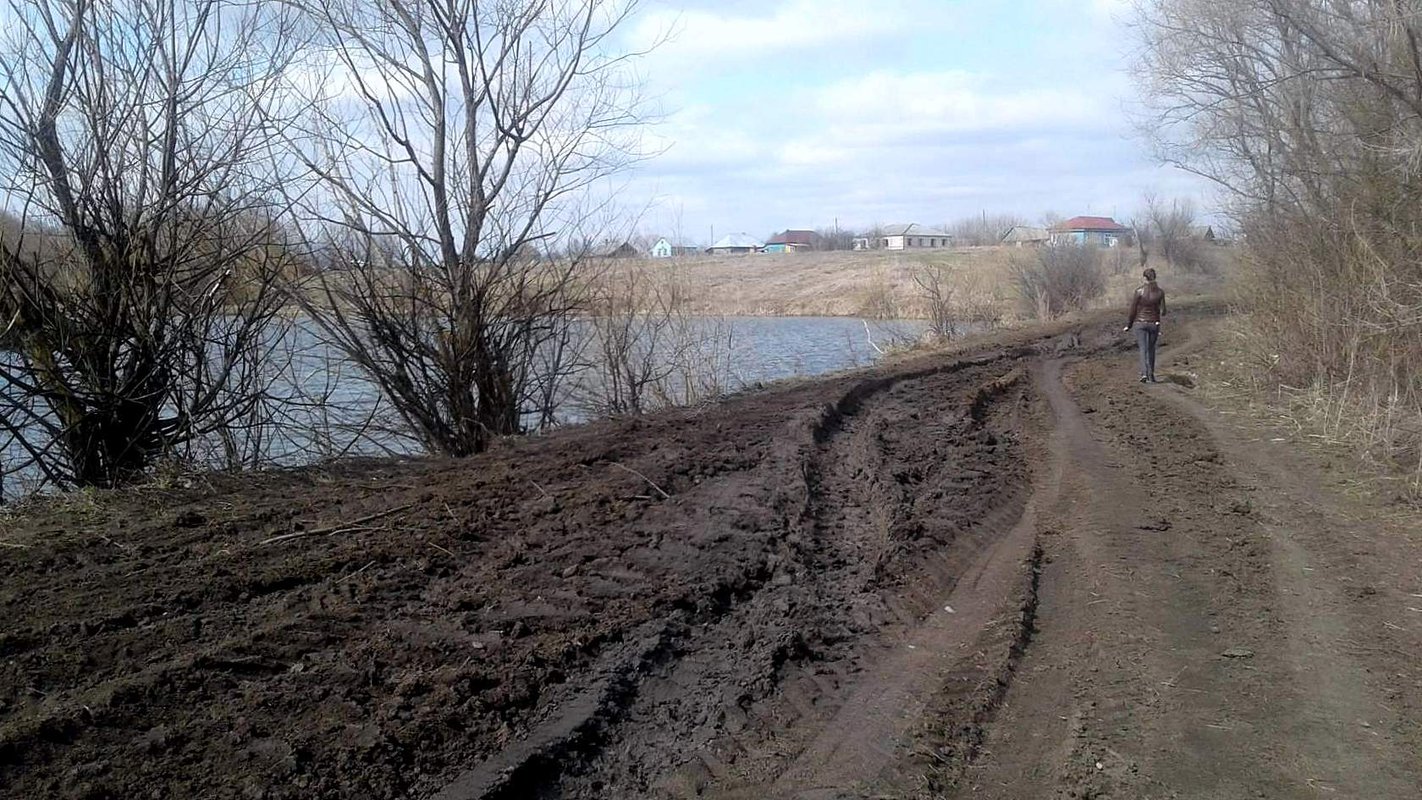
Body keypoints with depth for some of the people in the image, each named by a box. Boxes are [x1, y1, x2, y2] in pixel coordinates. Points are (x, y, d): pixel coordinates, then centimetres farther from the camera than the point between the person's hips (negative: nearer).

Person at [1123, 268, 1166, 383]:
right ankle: (1151, 375, 21)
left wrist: (1128, 325, 3)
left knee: (1143, 349, -2)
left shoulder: (1139, 291, -11)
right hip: (1154, 323, 2)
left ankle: (1144, 373, -20)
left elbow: (1133, 310, -6)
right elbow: (1163, 310, 0)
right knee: (1151, 349, 16)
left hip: (1140, 323, -2)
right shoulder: (1160, 291, -2)